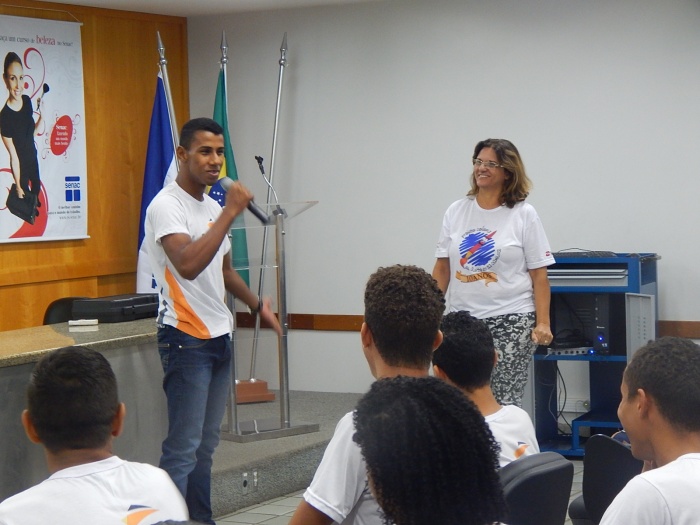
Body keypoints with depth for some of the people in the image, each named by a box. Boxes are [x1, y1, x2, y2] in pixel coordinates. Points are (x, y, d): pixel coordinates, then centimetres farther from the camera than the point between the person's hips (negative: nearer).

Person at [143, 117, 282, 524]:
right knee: (183, 447, -10)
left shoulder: (213, 207, 15)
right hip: (187, 338, -9)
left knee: (207, 444, 12)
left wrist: (257, 304, 34)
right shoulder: (167, 205, -13)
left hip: (220, 337, 9)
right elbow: (188, 265, -29)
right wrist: (230, 213, -26)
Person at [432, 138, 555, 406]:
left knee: (504, 401, -8)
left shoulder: (523, 215, 0)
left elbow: (539, 275, -2)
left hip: (510, 322, -3)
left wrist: (543, 323, -11)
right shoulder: (456, 212, 9)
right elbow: (442, 269, 10)